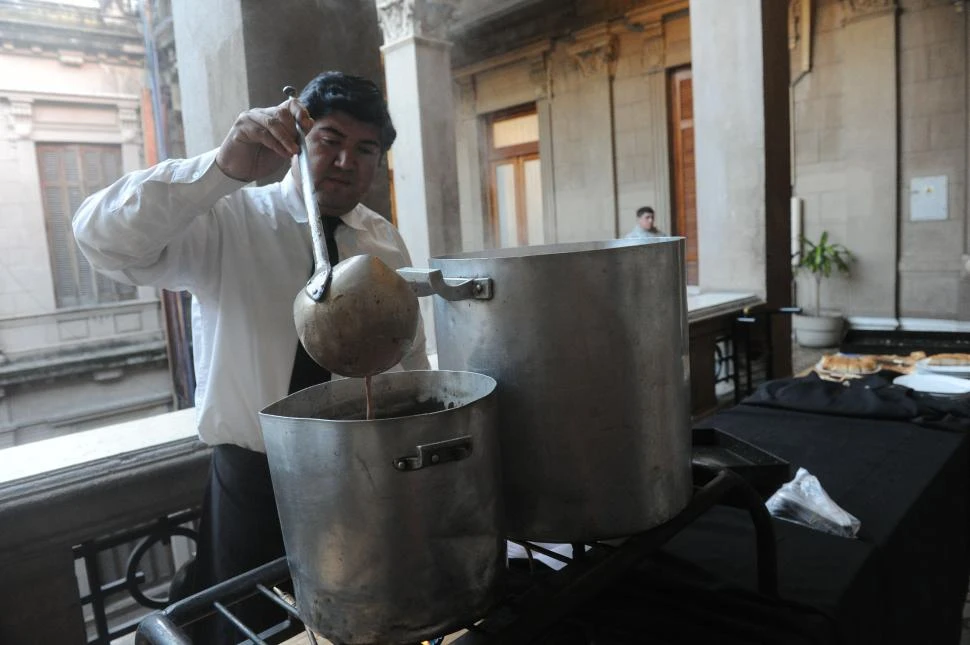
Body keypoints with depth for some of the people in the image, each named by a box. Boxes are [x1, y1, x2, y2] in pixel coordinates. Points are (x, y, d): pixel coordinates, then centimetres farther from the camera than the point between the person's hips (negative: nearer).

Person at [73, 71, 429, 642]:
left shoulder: (387, 243, 1)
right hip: (252, 482, -2)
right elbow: (102, 237, -26)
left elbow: (411, 360, 6)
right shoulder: (225, 222, -10)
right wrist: (225, 168, -38)